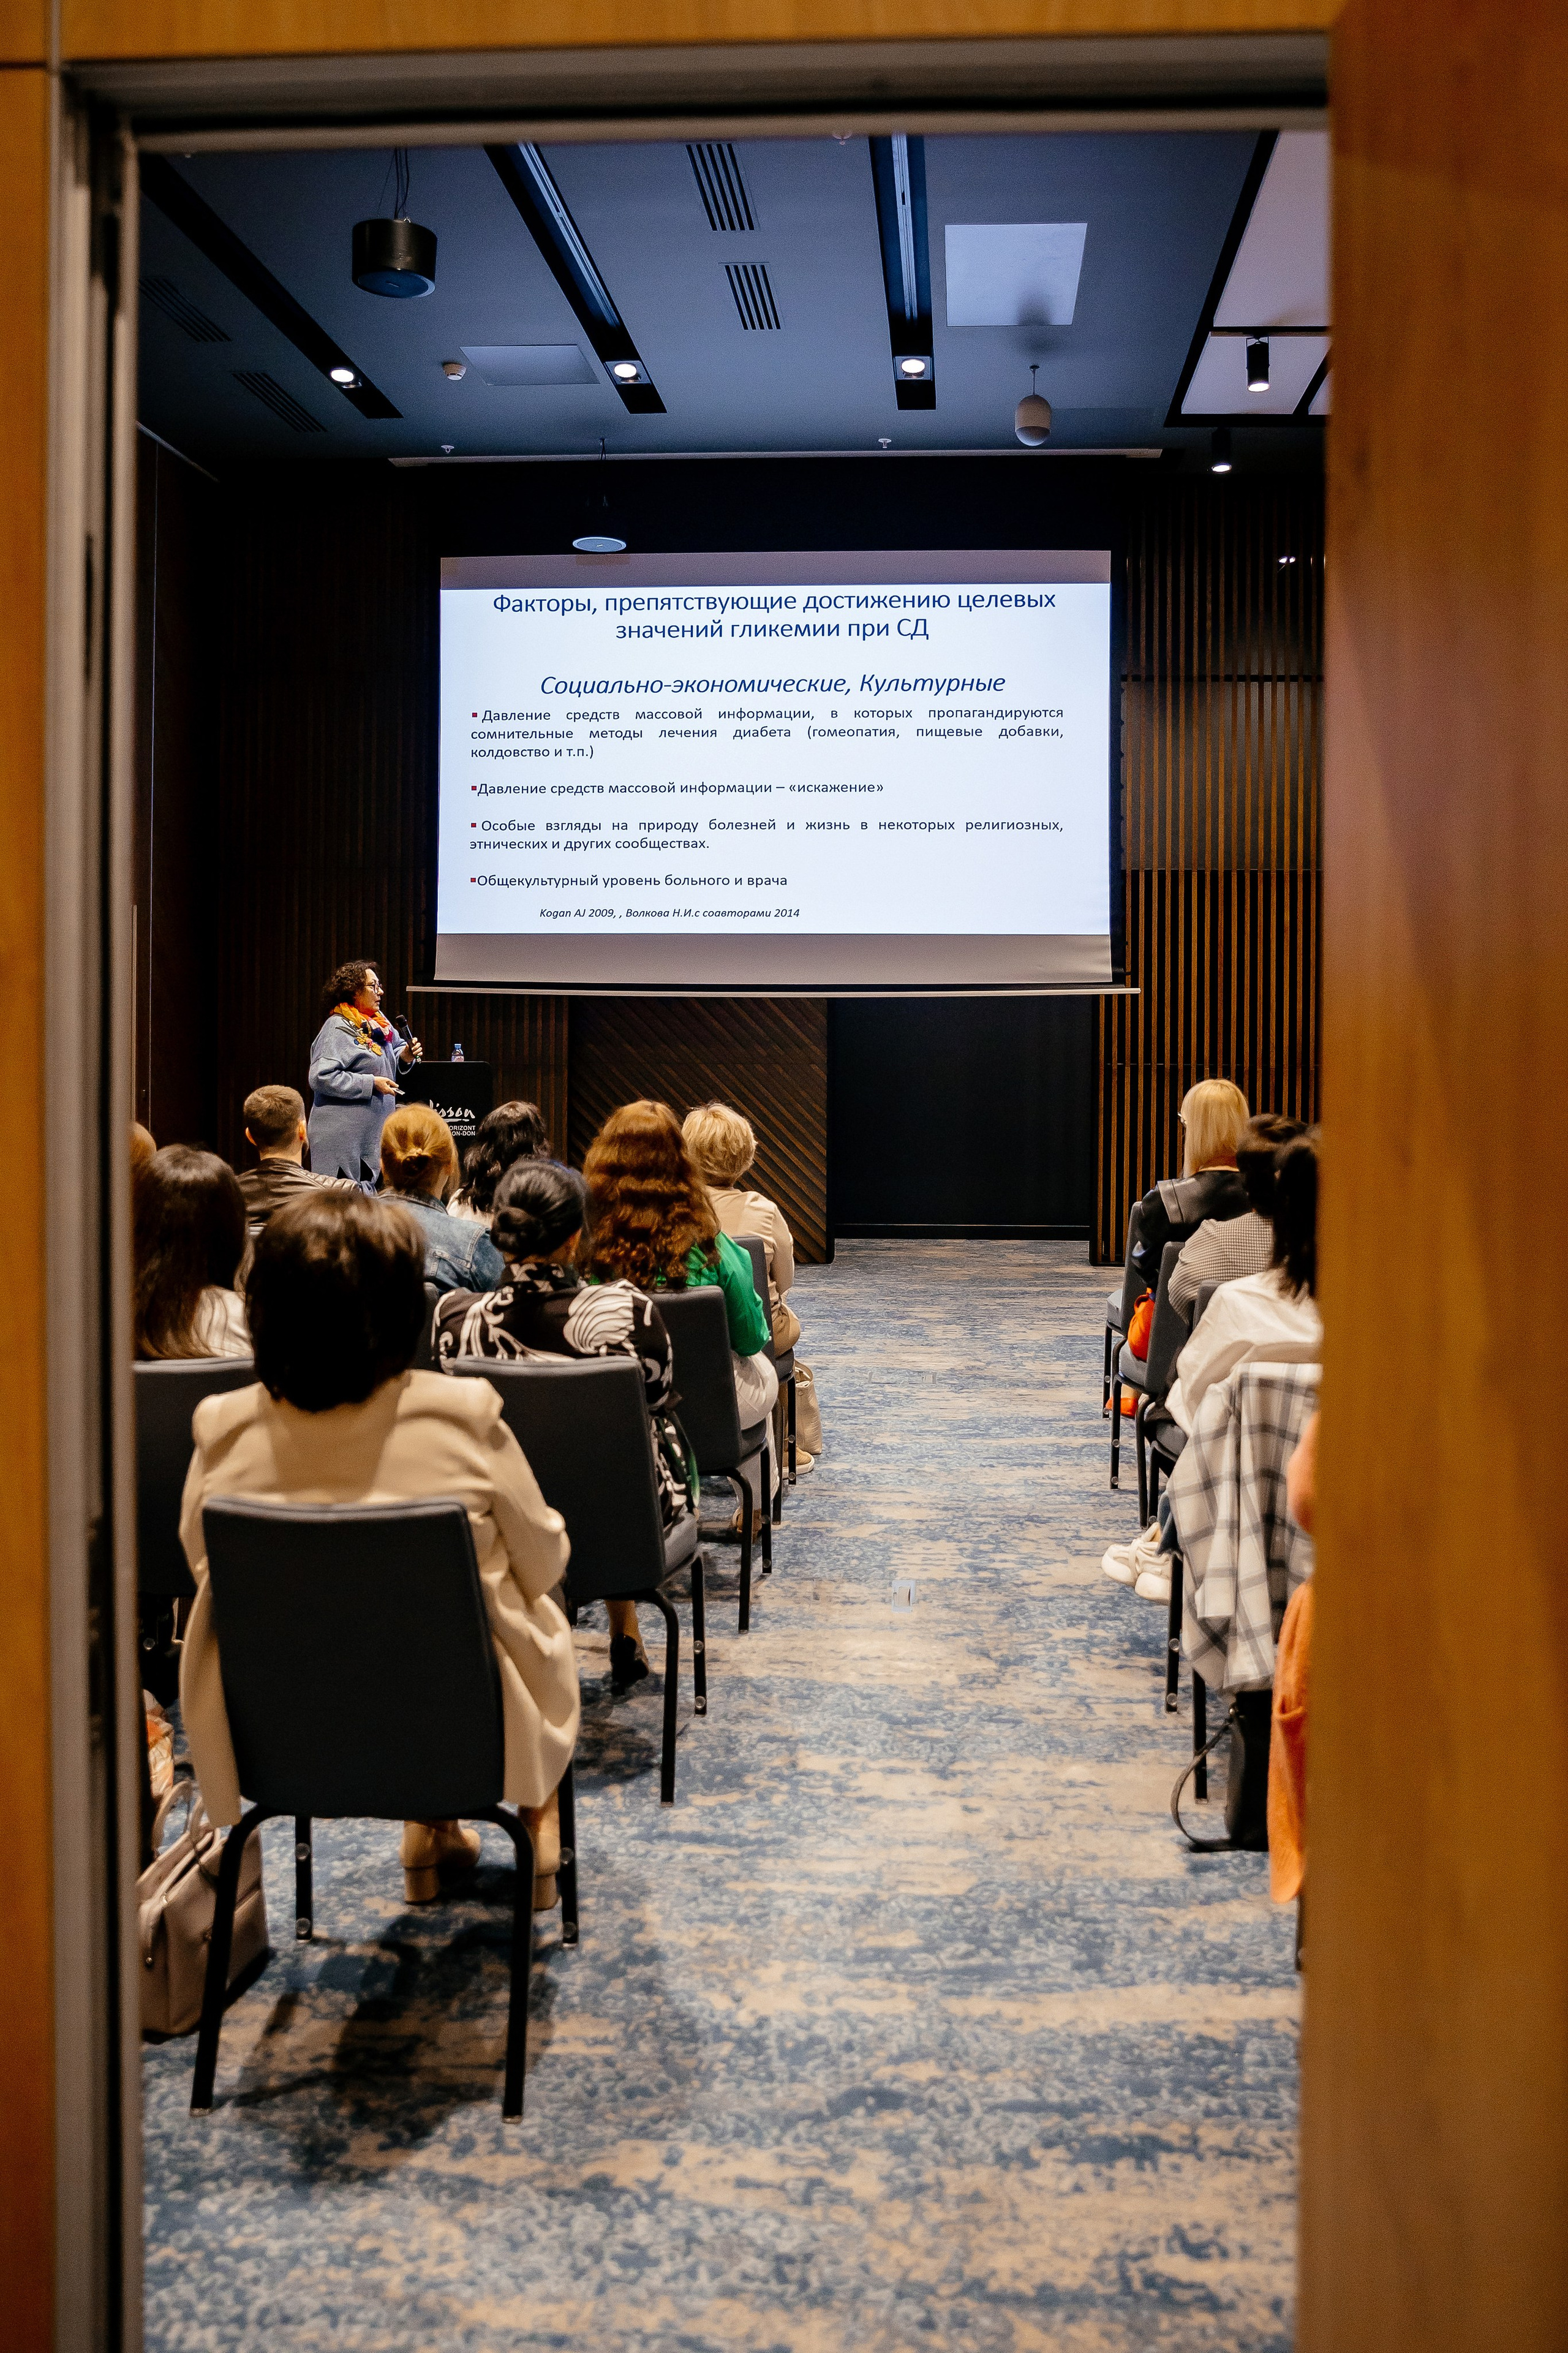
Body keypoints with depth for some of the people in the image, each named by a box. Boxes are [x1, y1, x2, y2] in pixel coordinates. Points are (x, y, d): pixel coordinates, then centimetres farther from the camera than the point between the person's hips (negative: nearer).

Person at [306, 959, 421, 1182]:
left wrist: (405, 1055, 4)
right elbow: (321, 1077, -22)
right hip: (343, 1136, -8)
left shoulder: (378, 1022, 12)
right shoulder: (338, 1028, -13)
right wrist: (371, 1083, -19)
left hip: (376, 1128, 8)